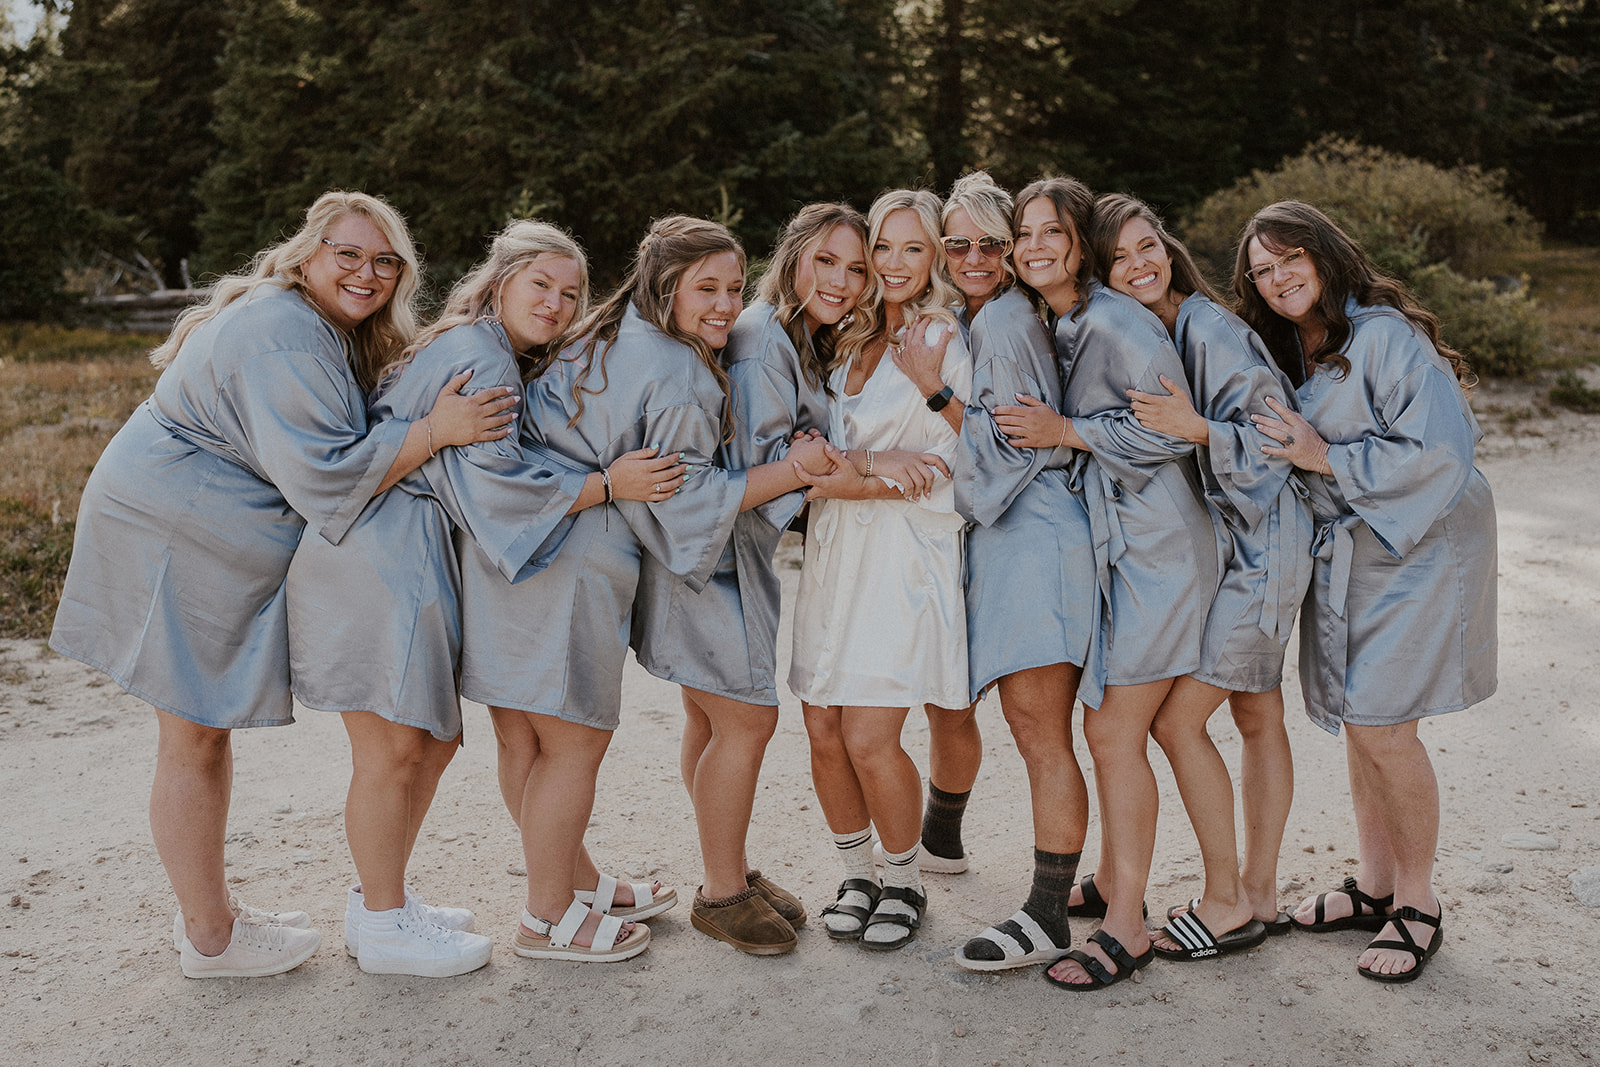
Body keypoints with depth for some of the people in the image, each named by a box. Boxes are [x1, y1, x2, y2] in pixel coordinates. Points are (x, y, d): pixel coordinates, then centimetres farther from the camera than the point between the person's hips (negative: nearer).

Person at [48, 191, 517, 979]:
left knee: (209, 728, 18)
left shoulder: (328, 331, 12)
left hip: (208, 539, 11)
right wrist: (433, 431, -30)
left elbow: (332, 440, 18)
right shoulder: (284, 337, -22)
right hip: (174, 539, -11)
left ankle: (209, 909, 32)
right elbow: (321, 471, -29)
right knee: (193, 741, 0)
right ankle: (210, 939, 13)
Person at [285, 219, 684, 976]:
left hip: (409, 562, 11)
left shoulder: (480, 352, 19)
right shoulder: (481, 360, -13)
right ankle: (383, 927, 10)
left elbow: (471, 473, 23)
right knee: (393, 747, -2)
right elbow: (491, 479, -22)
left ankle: (380, 898, 28)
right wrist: (607, 484, -20)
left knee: (435, 737, 15)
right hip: (376, 560, -11)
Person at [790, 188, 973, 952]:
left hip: (902, 552, -6)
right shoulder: (854, 336, 16)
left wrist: (860, 484, -16)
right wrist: (812, 457, 0)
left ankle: (904, 883, 14)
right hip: (834, 546, 6)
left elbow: (945, 467, -8)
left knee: (870, 740, -10)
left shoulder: (945, 340, -2)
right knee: (823, 731, 3)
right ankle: (856, 876, 24)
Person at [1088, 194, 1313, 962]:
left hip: (1261, 545, -8)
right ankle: (1261, 894, 24)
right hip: (1223, 546, 8)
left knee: (1176, 718, -7)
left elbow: (1275, 437, -18)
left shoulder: (1211, 330, -17)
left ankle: (1227, 903, 6)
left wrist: (1199, 430, -33)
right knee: (1258, 718, 14)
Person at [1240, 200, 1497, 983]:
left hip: (1417, 548, -8)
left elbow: (1440, 451, -22)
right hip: (1340, 553, 8)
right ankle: (1375, 885, 25)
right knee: (1357, 721, 10)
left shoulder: (1384, 335, -16)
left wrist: (1325, 457, -21)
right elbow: (1277, 456, 21)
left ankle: (1418, 902, 10)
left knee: (1383, 728, -8)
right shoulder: (1288, 352, 10)